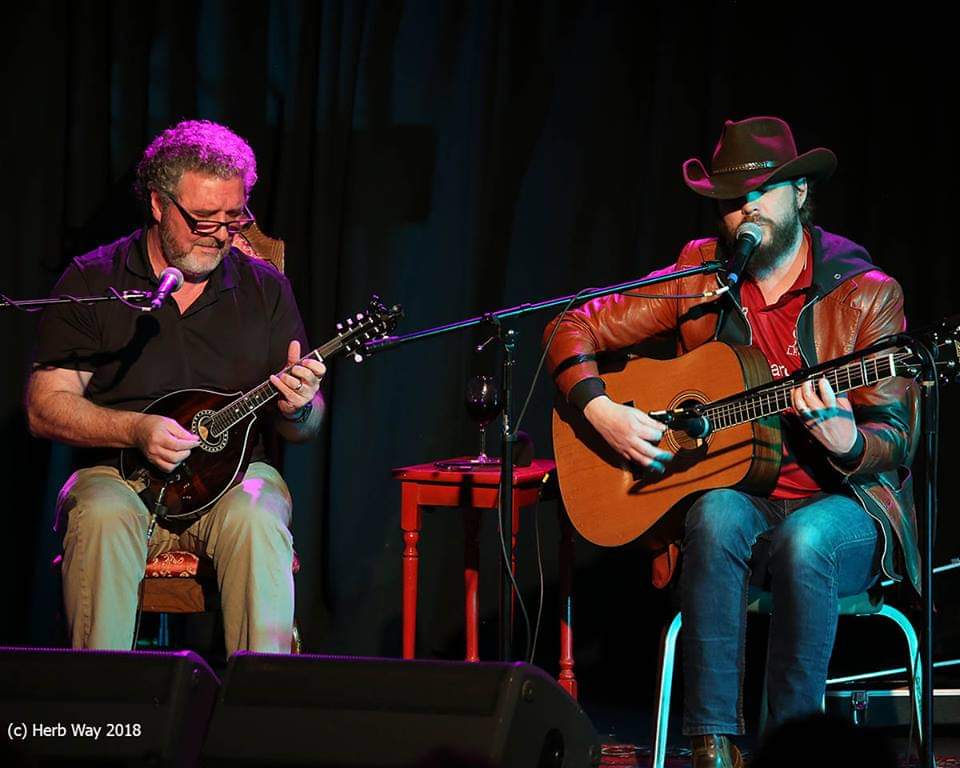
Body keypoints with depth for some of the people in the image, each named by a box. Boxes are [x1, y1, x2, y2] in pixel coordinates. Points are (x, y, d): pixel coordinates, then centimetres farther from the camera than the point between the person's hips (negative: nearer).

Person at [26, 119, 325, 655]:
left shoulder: (264, 289, 9)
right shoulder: (93, 283, 3)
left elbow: (306, 428, 10)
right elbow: (45, 408, -2)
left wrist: (299, 407, -16)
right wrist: (137, 430, -18)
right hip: (119, 473, -1)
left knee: (257, 520, -32)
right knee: (103, 519, -34)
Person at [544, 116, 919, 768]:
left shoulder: (865, 293, -3)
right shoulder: (699, 276, 5)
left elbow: (895, 441, -6)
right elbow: (573, 330, 9)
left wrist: (847, 442, -29)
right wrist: (602, 412, -9)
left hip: (841, 504, -2)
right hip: (737, 493, 2)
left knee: (804, 541, -37)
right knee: (717, 517, -34)